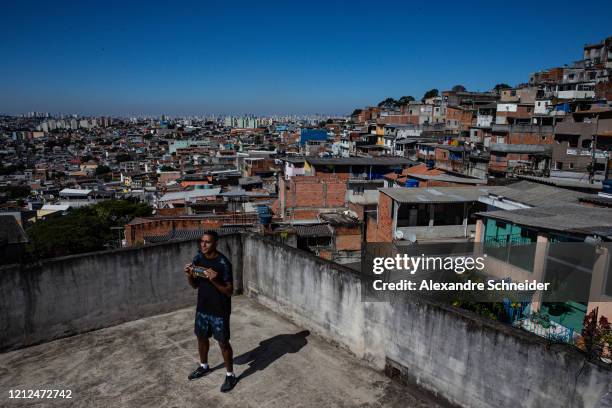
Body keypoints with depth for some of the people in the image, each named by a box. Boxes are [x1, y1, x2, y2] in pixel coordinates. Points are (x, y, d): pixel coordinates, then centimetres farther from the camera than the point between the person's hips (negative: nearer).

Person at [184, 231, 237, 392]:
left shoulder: (223, 263, -22)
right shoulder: (197, 259, -3)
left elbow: (229, 291, -19)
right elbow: (194, 285, 6)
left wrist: (215, 281, -35)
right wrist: (189, 275, -14)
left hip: (219, 311, -6)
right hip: (202, 308, 6)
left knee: (223, 343, 6)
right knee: (201, 338, 22)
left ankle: (230, 375, 25)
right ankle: (204, 366, 48)